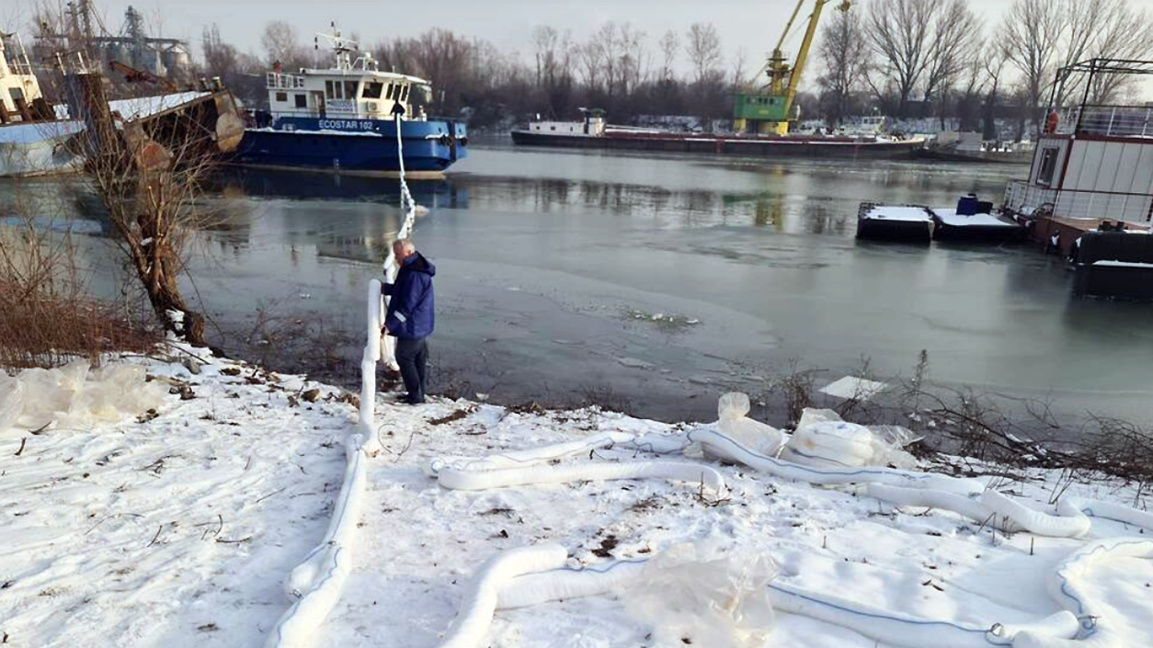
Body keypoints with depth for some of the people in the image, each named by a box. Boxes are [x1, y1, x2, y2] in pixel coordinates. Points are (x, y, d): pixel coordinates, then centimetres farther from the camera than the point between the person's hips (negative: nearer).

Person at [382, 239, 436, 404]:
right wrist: (384, 287, 5)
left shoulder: (414, 274, -26)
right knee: (419, 359, 17)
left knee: (404, 359, 2)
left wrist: (390, 324, -23)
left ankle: (415, 396, 9)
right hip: (421, 326, 10)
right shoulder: (411, 269, 9)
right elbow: (400, 290, 20)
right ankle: (419, 394, 28)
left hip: (412, 327, -10)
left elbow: (407, 305, -27)